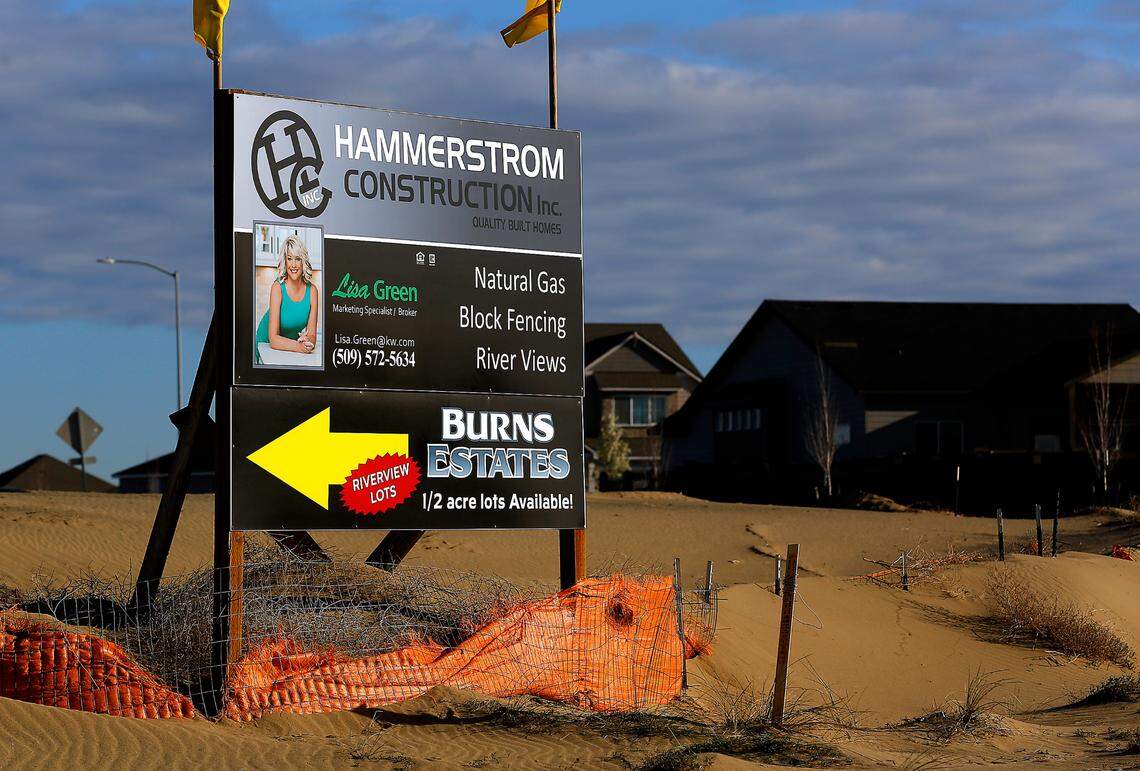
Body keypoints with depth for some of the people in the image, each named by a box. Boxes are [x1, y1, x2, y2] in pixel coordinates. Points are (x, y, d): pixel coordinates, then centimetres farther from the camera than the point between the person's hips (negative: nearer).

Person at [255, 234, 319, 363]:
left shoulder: (311, 291, -11)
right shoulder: (278, 288, -22)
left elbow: (312, 334, -9)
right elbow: (273, 339, -26)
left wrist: (308, 342, -33)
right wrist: (299, 346, -41)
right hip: (266, 344, -2)